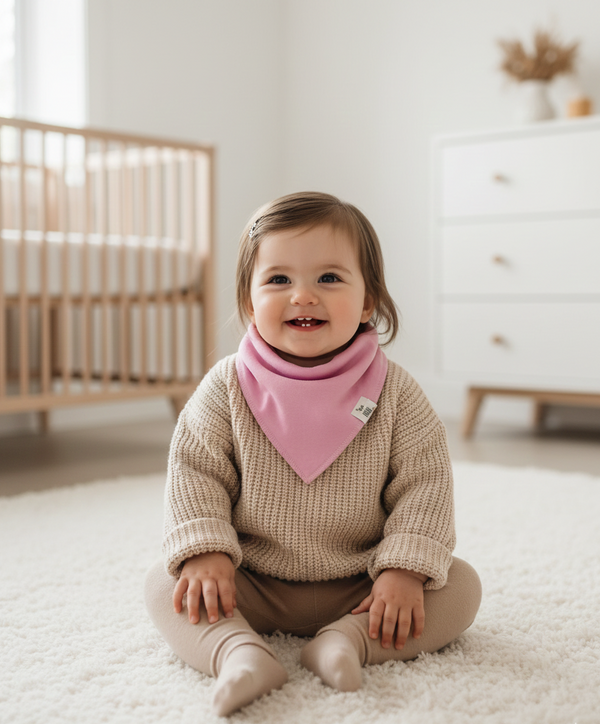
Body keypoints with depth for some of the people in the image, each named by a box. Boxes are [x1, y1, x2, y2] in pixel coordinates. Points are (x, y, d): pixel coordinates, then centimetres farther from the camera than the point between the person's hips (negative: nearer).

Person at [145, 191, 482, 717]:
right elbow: (195, 472, -6)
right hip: (253, 584, 0)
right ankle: (239, 651, -39)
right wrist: (205, 550, -21)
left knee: (461, 585, -17)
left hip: (360, 585, 0)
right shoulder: (228, 387, -8)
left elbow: (424, 485, -9)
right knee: (166, 583, -19)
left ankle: (349, 638, -30)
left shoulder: (393, 391, -9)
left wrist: (406, 569, -20)